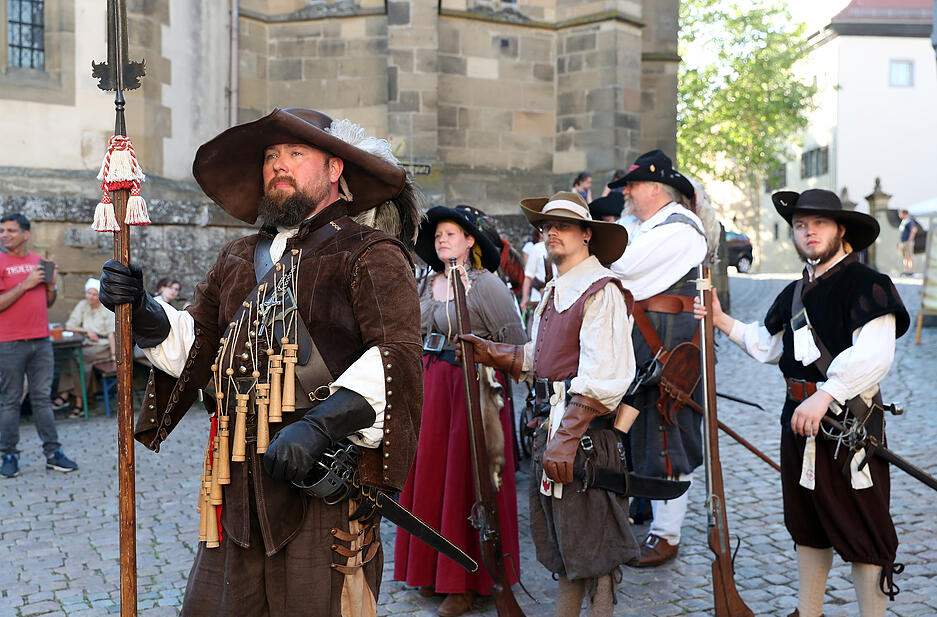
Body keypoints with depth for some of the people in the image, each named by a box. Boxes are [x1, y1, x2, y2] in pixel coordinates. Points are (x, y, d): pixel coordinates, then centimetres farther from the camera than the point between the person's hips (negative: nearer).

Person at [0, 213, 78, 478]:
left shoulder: (38, 262, 12)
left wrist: (51, 285, 0)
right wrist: (26, 284, -17)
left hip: (41, 340, 4)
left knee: (43, 398, 7)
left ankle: (53, 453, 10)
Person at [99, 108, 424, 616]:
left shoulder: (369, 254, -3)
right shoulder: (238, 259, 19)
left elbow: (397, 355, -15)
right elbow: (195, 342, 20)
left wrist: (318, 426, -26)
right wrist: (141, 311, 1)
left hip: (325, 481, -5)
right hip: (241, 485, 6)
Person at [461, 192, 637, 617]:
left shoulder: (600, 291, -13)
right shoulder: (552, 292, 17)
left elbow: (602, 379, -20)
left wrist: (567, 438, -24)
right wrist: (490, 353, 12)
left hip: (585, 430, -9)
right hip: (551, 425, 9)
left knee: (590, 543, 1)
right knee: (559, 542, 19)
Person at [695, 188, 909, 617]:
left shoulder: (867, 284, -11)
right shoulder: (794, 293, 14)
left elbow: (873, 355, -24)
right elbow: (766, 346, 23)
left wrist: (824, 396, -29)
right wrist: (722, 321, 14)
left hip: (851, 423, -8)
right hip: (799, 419, 8)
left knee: (862, 533, 0)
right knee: (807, 525, 19)